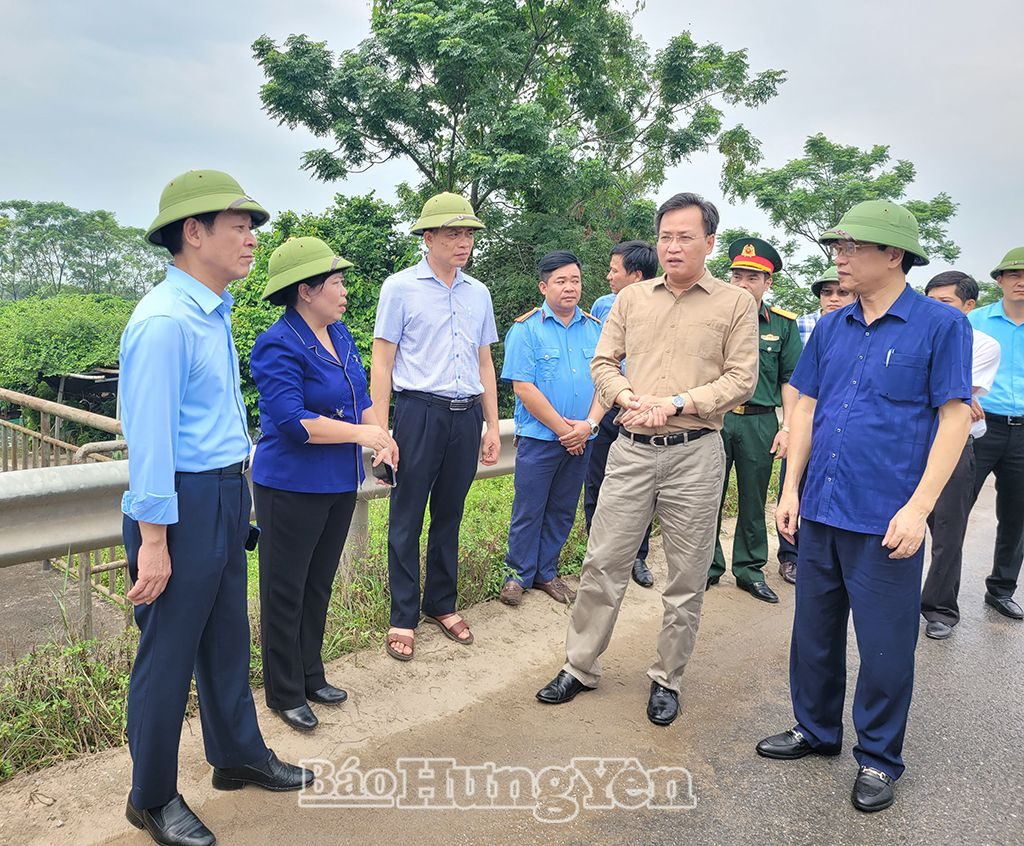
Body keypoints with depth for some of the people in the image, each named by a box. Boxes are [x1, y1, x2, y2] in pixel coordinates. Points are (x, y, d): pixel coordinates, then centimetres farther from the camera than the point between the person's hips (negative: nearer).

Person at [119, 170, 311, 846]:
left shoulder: (215, 313, 10)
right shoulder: (165, 321, -19)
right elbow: (149, 436, -20)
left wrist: (236, 493, 17)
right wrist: (152, 541, -19)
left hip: (227, 495, 9)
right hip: (184, 504, -9)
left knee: (228, 638, 21)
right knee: (169, 654, 7)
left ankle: (239, 756, 39)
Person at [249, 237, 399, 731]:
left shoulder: (339, 334, 9)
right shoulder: (279, 346, -17)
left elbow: (359, 398, 15)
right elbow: (292, 421, -25)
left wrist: (381, 439, -2)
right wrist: (360, 432, -19)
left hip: (339, 484, 8)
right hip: (292, 488, -8)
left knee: (318, 585, 18)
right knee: (286, 592, 7)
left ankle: (310, 676, 34)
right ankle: (285, 694, 22)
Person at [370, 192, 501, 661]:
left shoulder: (478, 293, 12)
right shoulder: (400, 287, -2)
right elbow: (382, 362, -4)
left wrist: (492, 426, 13)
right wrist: (381, 432, -10)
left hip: (467, 416, 4)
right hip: (419, 412, -4)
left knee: (450, 516, 13)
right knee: (407, 518, 3)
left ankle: (441, 605, 28)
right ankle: (403, 618, 16)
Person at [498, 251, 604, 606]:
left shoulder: (596, 329, 7)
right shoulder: (526, 329, -7)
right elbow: (524, 387, -13)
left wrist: (590, 423, -11)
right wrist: (562, 428, -13)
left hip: (581, 440, 4)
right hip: (539, 437, -4)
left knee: (562, 511, 13)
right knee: (529, 509, 4)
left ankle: (546, 572, 28)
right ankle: (520, 574, 20)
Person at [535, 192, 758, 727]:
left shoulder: (735, 303, 1)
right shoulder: (631, 298, 11)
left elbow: (741, 379, -4)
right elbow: (603, 362, 11)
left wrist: (675, 404, -15)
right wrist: (628, 397, -9)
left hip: (695, 453, -2)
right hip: (631, 449, 2)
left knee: (686, 579, 8)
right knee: (603, 563, 6)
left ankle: (667, 680, 26)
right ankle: (580, 667, 22)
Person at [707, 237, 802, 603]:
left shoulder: (782, 324, 4)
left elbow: (790, 380, 5)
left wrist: (786, 428, -2)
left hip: (760, 422, 1)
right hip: (715, 418, 0)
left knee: (754, 501, 11)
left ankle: (750, 569, 25)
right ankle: (708, 565, 21)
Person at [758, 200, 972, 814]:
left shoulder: (941, 324, -6)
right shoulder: (830, 327, 8)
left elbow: (955, 417, -9)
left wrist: (918, 507, -15)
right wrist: (791, 488, 6)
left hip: (887, 521, -5)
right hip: (821, 510, 5)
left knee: (885, 647, 7)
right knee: (815, 632, 16)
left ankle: (879, 758, 28)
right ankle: (817, 731, 36)